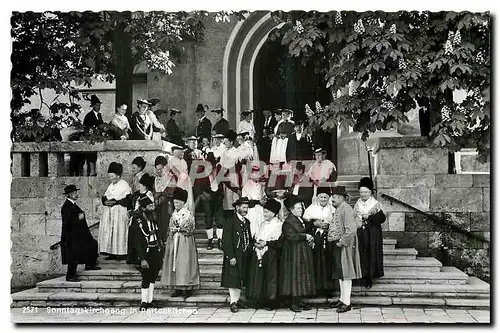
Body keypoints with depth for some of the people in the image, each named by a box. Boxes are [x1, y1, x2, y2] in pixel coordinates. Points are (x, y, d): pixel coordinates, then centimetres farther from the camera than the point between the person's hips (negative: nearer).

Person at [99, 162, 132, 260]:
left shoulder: (124, 185, -3)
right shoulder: (111, 185, 20)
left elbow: (128, 200, -12)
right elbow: (104, 197, 17)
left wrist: (115, 201, -18)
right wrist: (106, 201, -6)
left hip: (120, 212, -7)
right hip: (108, 211, 7)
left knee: (119, 231, -9)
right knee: (108, 231, 1)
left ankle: (121, 252, -6)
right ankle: (111, 253, 3)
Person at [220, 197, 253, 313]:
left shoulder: (247, 222, 13)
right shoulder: (230, 221, -10)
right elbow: (226, 241, -14)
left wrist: (252, 245, 2)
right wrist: (231, 256, -19)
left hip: (244, 256, 7)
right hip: (234, 256, -7)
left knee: (240, 279, 11)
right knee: (233, 278, -5)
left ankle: (237, 299, 20)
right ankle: (233, 302, 0)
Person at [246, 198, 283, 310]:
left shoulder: (278, 225, -5)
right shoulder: (263, 224, 17)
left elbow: (279, 242, -13)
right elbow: (255, 237, 19)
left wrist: (266, 243, -19)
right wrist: (256, 242, -2)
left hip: (271, 256, -7)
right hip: (259, 253, 7)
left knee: (270, 277, -3)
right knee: (259, 277, 6)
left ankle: (271, 302, 4)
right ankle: (260, 301, 13)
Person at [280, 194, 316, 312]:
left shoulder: (302, 220, 14)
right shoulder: (288, 222, -13)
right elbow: (291, 236, -24)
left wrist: (310, 240, 7)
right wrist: (305, 237, -20)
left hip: (304, 253, 9)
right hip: (294, 253, -9)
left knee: (303, 276, 10)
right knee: (295, 276, -6)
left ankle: (299, 301, 17)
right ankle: (294, 303, -1)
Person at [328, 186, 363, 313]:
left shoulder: (347, 209, -16)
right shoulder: (338, 209, 14)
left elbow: (351, 230, -24)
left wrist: (341, 242, -21)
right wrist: (332, 240, 13)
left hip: (344, 246, -10)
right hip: (336, 245, 10)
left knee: (345, 273, -5)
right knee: (339, 273, 15)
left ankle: (346, 303, -1)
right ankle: (342, 299, 25)